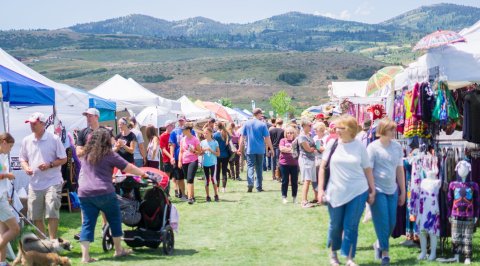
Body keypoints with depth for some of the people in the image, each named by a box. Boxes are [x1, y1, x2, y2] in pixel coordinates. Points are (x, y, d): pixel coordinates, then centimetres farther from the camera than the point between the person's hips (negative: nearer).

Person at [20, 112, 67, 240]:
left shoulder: (54, 139, -5)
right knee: (36, 216, 10)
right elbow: (23, 159, 16)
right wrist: (26, 168, -7)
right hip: (34, 184, 5)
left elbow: (63, 159, -2)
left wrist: (50, 165, -18)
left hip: (52, 182, -4)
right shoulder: (26, 140, 7)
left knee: (52, 213, -10)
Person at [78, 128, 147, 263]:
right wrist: (142, 173, 13)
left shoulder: (86, 155, 16)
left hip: (84, 193, 5)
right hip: (104, 193, -5)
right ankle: (118, 250, 23)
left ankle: (85, 256, -4)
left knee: (87, 224, 5)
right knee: (115, 219, 14)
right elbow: (128, 168, 1)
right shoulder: (109, 155, -1)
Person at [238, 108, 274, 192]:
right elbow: (267, 138, -6)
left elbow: (242, 137, 1)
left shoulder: (247, 124, 1)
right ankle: (259, 187, 15)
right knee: (259, 167, 11)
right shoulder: (262, 124, -5)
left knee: (250, 166, -1)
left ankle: (250, 184, -22)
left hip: (250, 150, 0)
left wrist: (240, 148, 6)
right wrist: (271, 148, 4)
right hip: (260, 150, 0)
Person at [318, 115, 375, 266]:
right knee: (335, 225, 11)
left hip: (357, 192, -1)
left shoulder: (360, 146, -3)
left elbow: (367, 170, 4)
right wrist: (320, 189, -2)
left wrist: (372, 191, 3)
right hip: (336, 192, 1)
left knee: (351, 227, 1)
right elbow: (322, 167, 2)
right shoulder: (332, 144, -1)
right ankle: (333, 253, 33)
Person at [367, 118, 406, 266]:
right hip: (377, 190, -5)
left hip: (392, 190, 5)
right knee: (382, 222, -2)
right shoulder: (373, 147, -10)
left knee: (391, 223, 6)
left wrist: (403, 191, 11)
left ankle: (379, 244, 31)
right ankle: (384, 252, 15)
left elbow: (400, 169, 10)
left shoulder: (397, 147, 4)